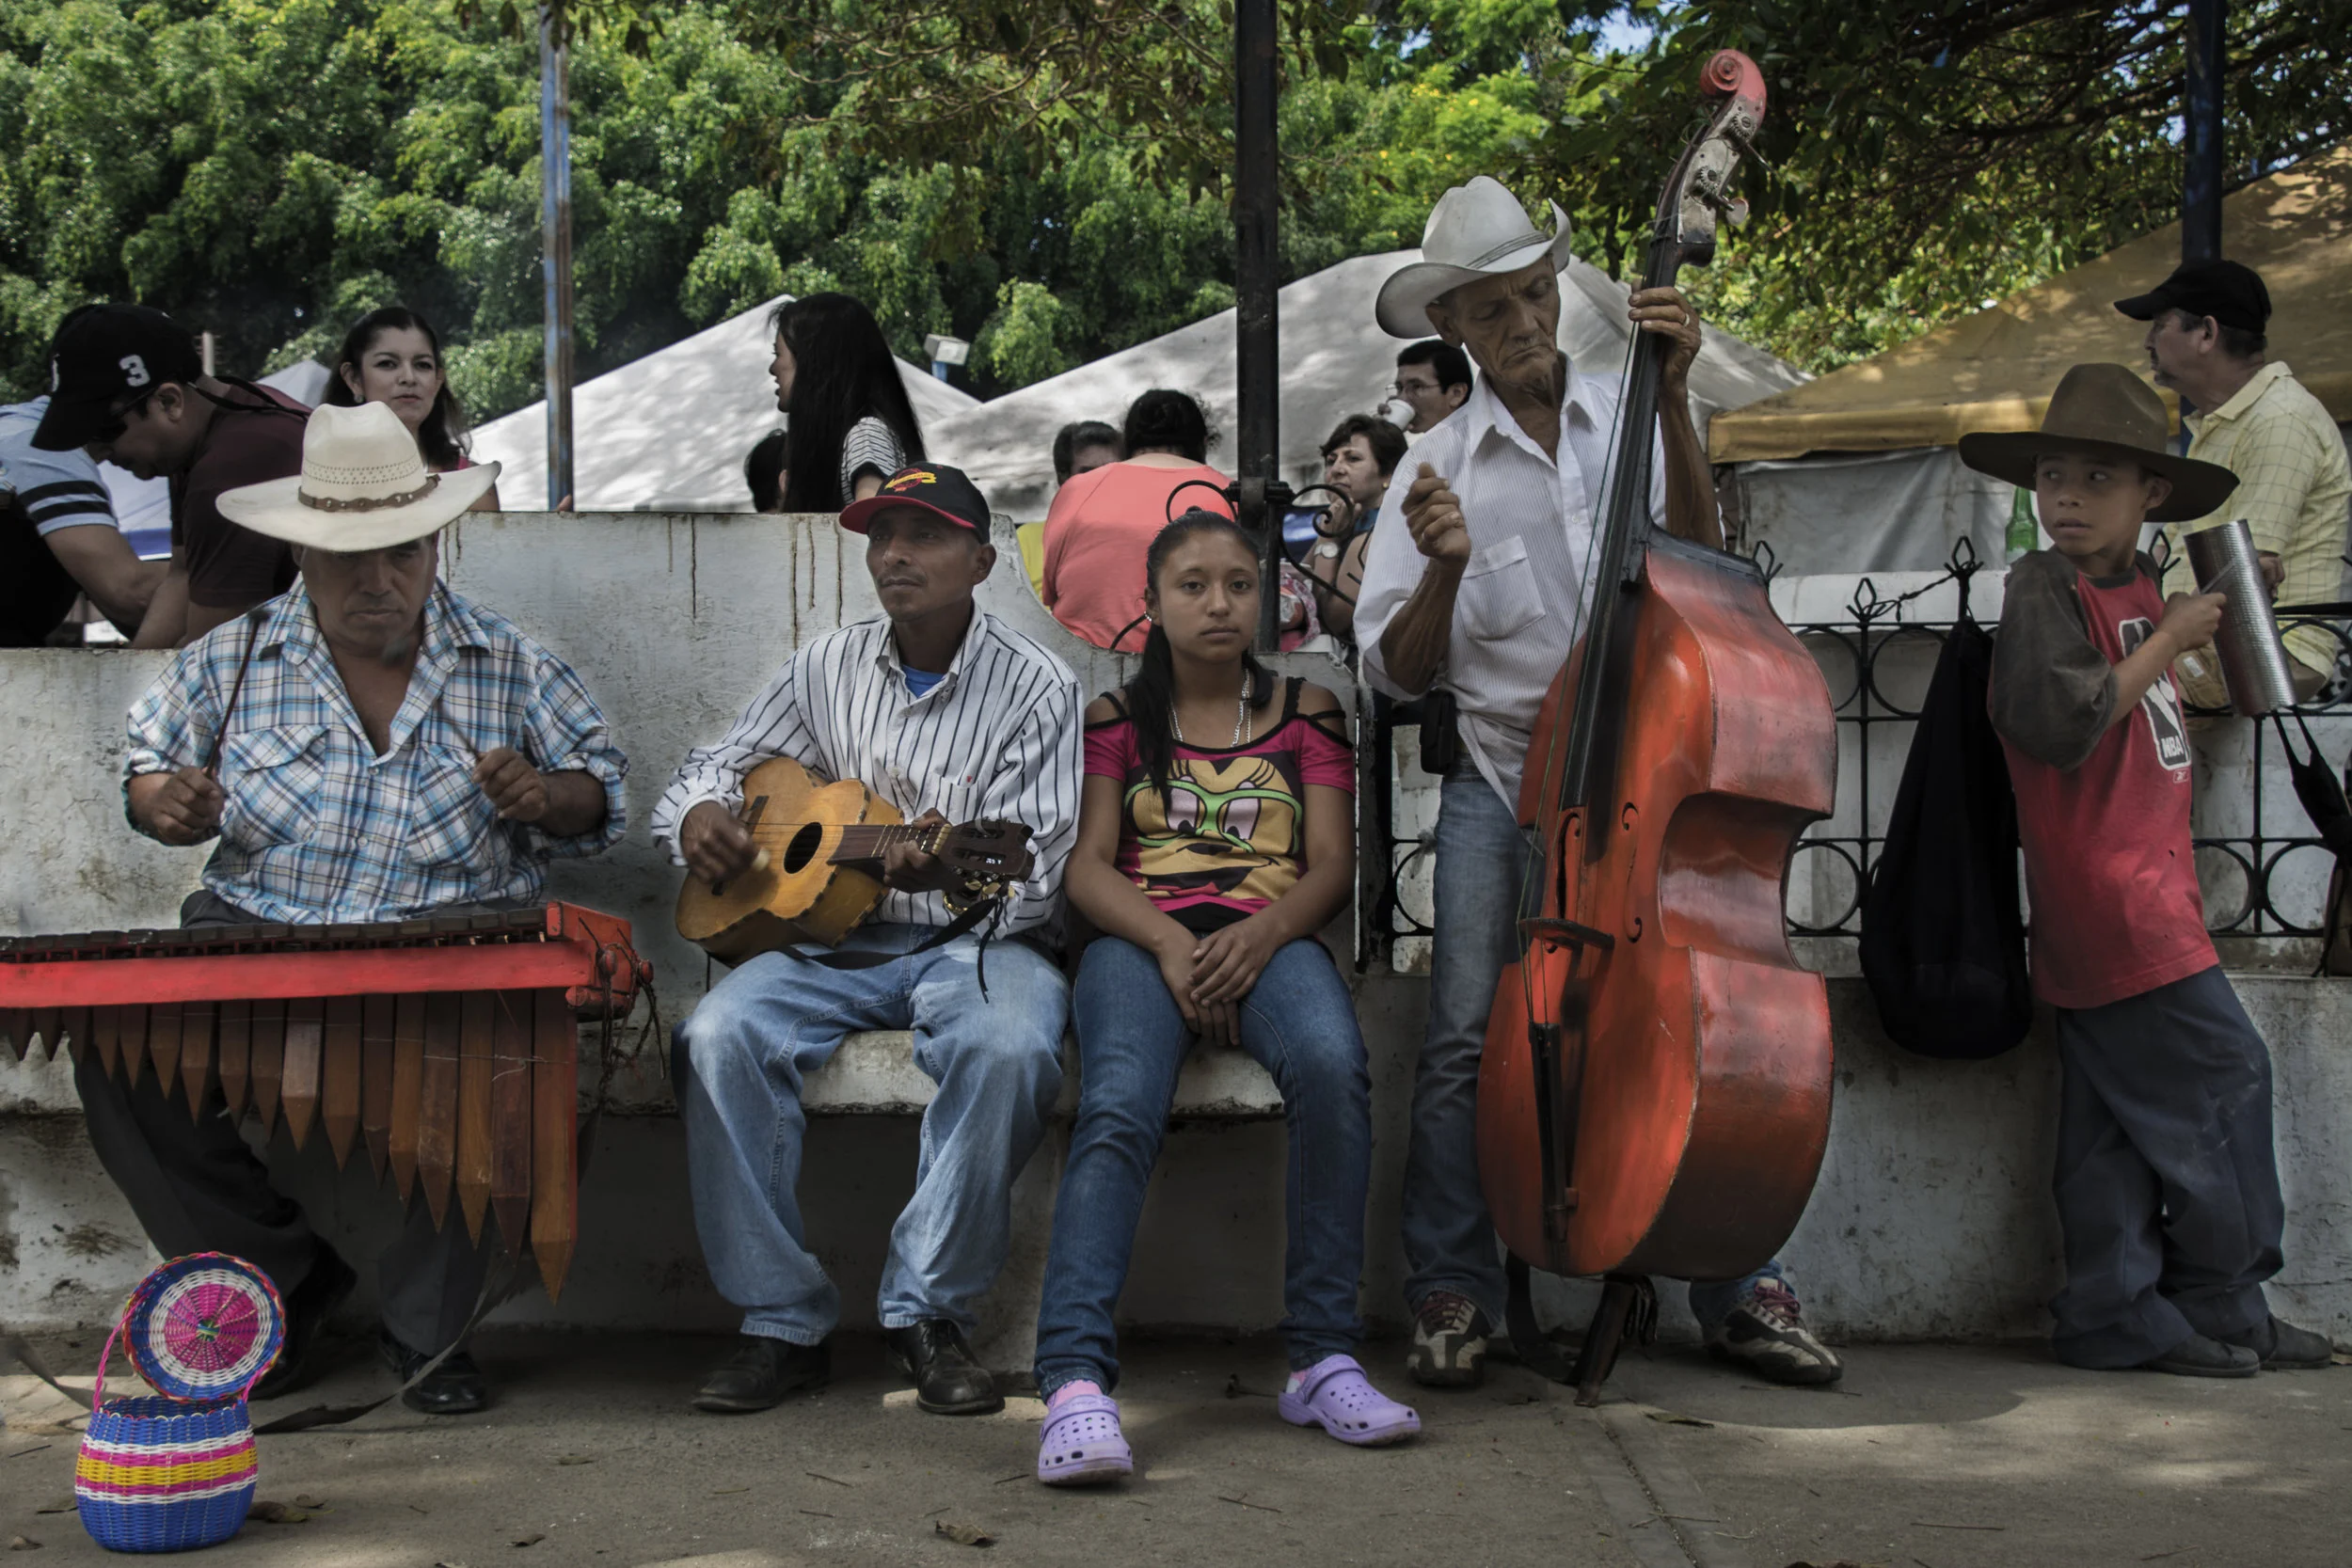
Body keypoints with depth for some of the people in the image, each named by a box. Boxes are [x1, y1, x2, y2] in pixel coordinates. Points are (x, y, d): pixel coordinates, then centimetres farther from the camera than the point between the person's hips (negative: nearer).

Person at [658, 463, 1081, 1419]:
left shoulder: (1035, 687, -1)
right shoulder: (828, 668, 12)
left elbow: (1032, 874, -7)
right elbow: (721, 760, 22)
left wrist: (950, 869, -30)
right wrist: (700, 813, -3)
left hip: (972, 938, -3)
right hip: (834, 935, 3)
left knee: (1010, 1048, -37)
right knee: (720, 1036, -27)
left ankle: (928, 1312, -21)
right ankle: (784, 1322, -18)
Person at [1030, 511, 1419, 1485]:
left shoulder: (1305, 710, 20)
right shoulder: (1117, 718, 18)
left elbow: (1332, 865, 10)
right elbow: (1088, 865, 8)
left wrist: (1260, 933, -12)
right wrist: (1169, 940, -13)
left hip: (1268, 937, 1)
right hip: (1142, 938, 0)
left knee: (1332, 1065, -36)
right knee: (1120, 1104, -34)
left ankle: (1323, 1358, -29)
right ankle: (1075, 1382, -42)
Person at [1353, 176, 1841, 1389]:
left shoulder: (1632, 417, 8)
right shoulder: (1440, 469, 6)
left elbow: (1695, 557, -9)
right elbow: (1398, 672, 2)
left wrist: (1674, 397, -16)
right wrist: (1446, 570, -16)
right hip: (1501, 777, 0)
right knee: (1468, 1036, -9)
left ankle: (1737, 1288, 10)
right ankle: (1452, 1298, 5)